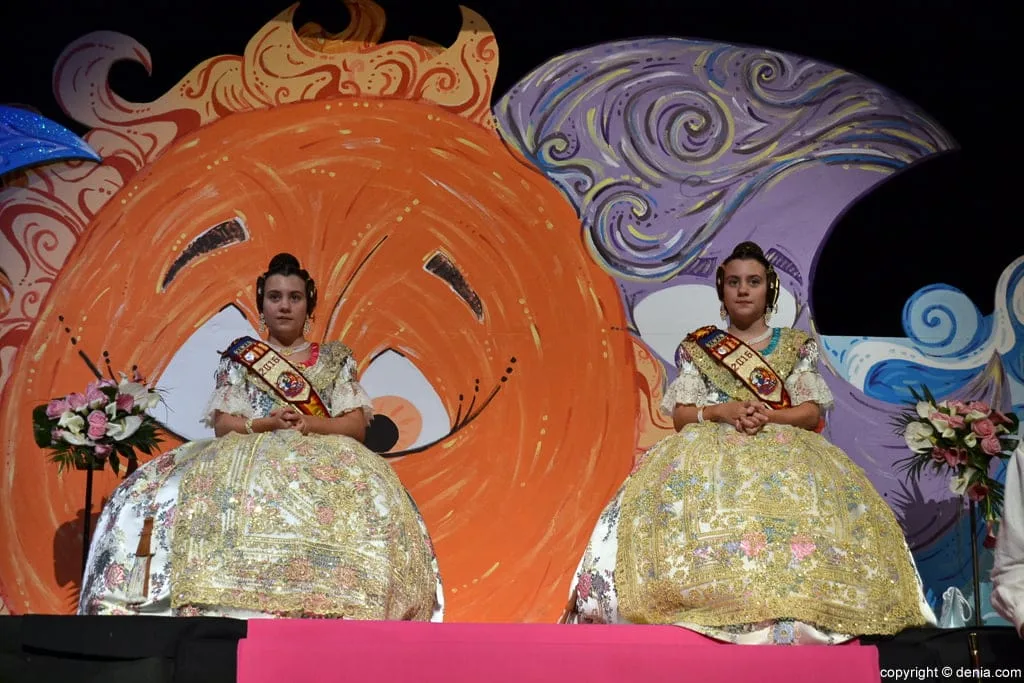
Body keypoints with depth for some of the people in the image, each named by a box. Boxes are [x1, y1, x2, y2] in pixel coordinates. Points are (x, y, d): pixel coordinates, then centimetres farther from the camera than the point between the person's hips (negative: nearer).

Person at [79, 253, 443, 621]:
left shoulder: (335, 358, 18)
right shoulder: (239, 356, 17)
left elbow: (356, 425, 7)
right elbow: (223, 425, 7)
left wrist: (310, 425, -12)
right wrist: (267, 425, -12)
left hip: (322, 462, 0)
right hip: (247, 458, 0)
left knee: (365, 505, -36)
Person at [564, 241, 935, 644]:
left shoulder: (796, 347, 16)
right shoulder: (696, 349, 16)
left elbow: (812, 413, 6)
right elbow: (680, 416, 7)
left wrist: (768, 416, -14)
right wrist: (723, 412, -13)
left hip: (785, 452, 0)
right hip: (709, 451, 0)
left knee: (805, 509, -34)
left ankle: (792, 623, -34)